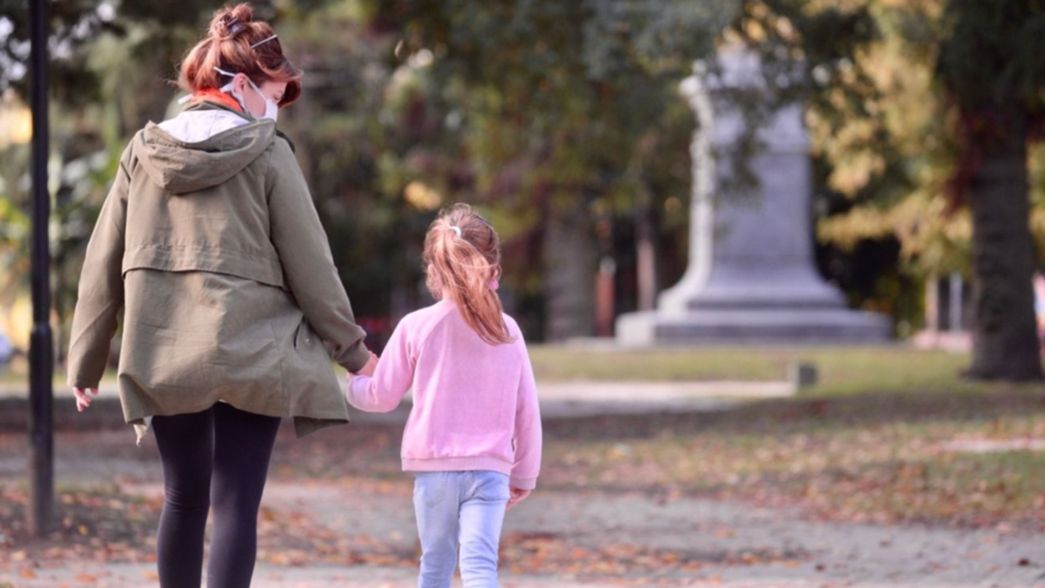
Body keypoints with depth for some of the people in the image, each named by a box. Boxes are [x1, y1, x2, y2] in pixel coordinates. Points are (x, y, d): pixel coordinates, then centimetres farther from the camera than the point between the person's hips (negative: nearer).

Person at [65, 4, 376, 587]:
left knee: (184, 500, 16)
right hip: (251, 357, -4)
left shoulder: (144, 151, 5)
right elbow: (311, 266, -4)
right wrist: (353, 349, 7)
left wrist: (86, 360, 13)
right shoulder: (267, 154, -6)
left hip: (163, 360, 4)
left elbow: (103, 265, 6)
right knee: (238, 505, -2)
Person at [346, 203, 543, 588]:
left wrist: (354, 386, 27)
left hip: (434, 466, 0)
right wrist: (525, 474, 18)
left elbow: (382, 396, 4)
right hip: (490, 468, 0)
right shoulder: (507, 332, 4)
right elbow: (527, 412, 7)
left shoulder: (416, 327, -3)